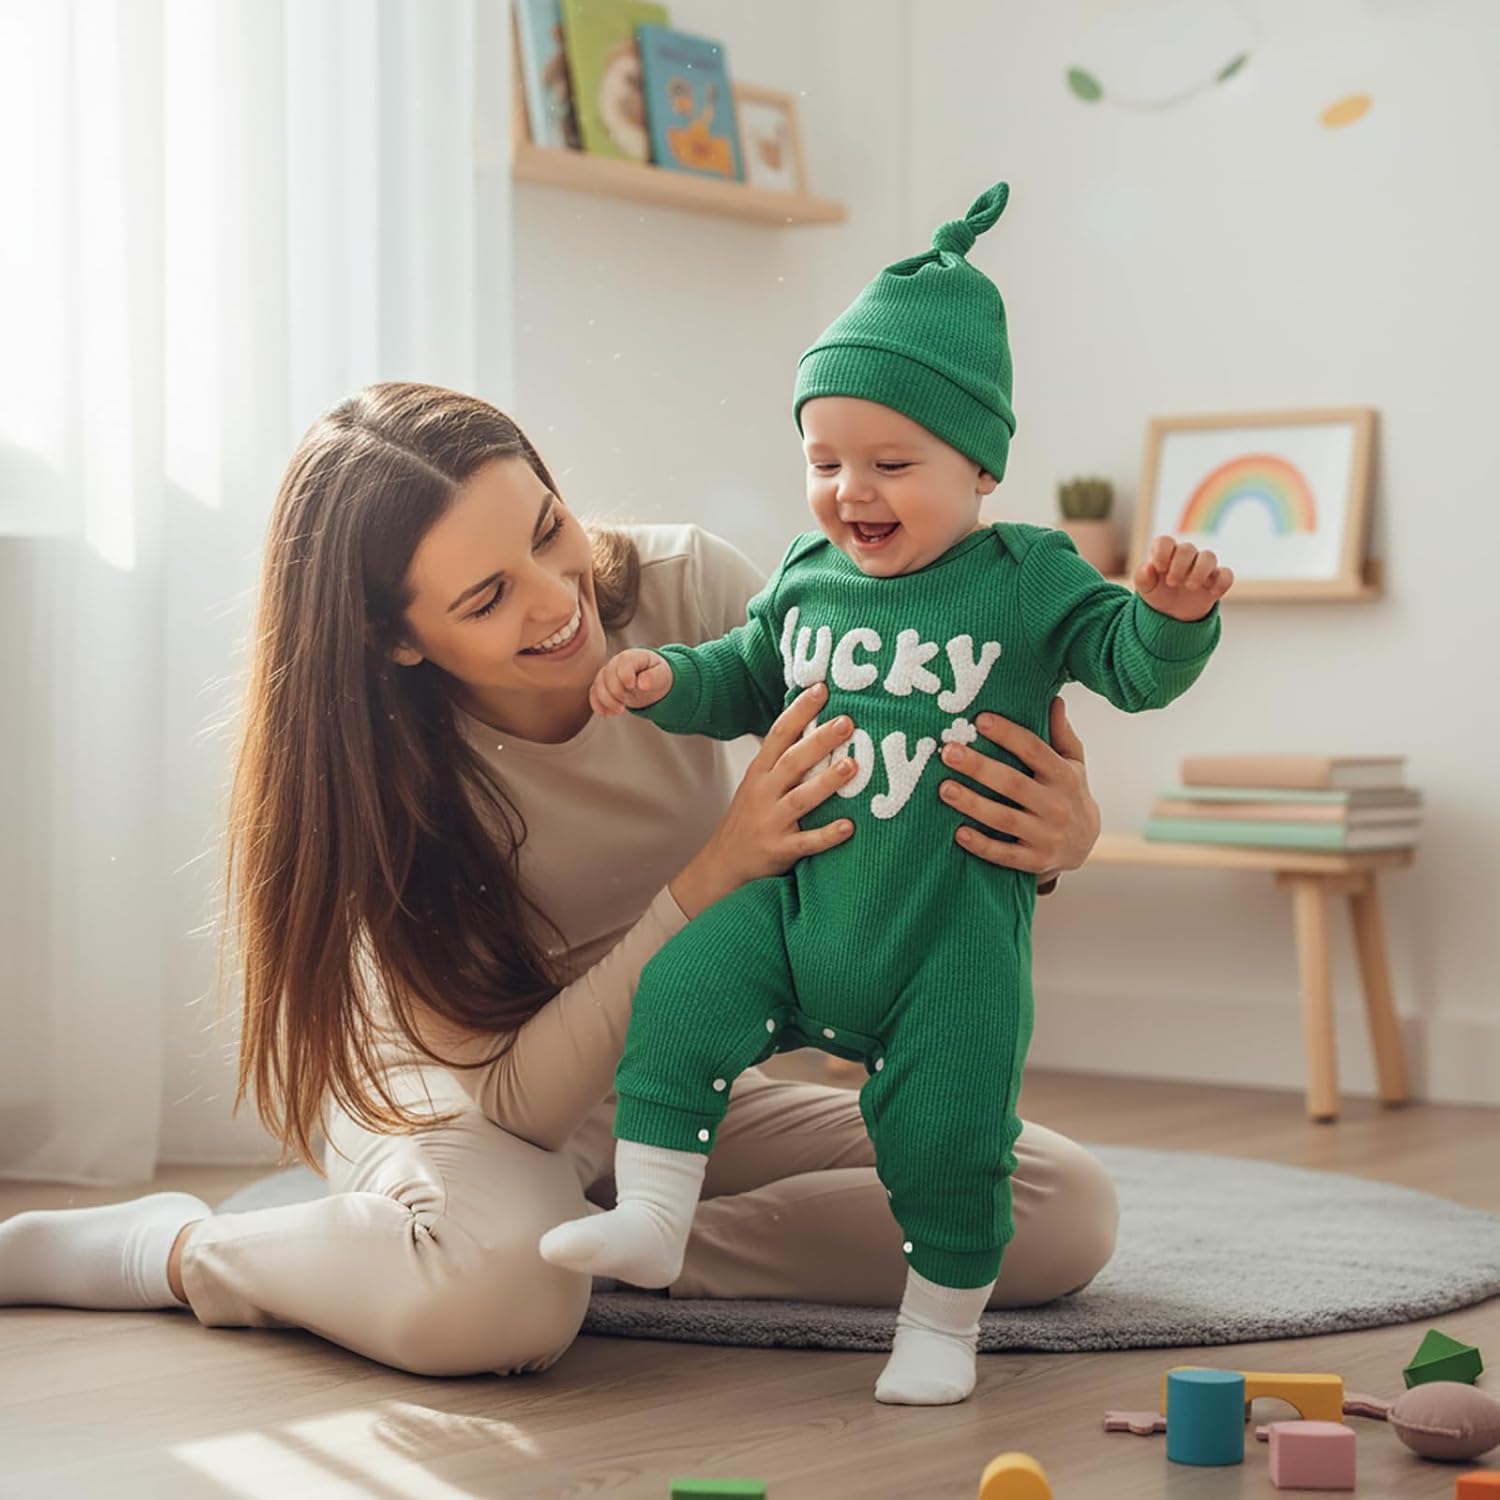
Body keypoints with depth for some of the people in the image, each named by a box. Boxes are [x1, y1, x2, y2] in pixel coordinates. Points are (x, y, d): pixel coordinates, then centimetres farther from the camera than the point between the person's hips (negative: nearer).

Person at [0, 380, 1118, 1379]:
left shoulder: (680, 585, -19)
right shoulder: (383, 775, -25)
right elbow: (511, 1098, -28)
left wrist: (1051, 826, -32)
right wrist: (716, 872, -39)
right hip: (462, 1096, -4)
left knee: (1065, 1215, -15)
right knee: (501, 1290, -41)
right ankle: (178, 1248, -11)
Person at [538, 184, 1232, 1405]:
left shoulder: (1026, 578, -5)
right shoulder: (804, 579, 7)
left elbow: (1130, 663, -8)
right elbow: (743, 682, 21)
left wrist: (1174, 614, -28)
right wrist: (666, 679, 2)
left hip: (953, 928, -3)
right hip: (796, 896, 4)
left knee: (947, 1131, -1)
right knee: (682, 993, -17)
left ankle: (943, 1321, 20)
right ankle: (652, 1218, -9)